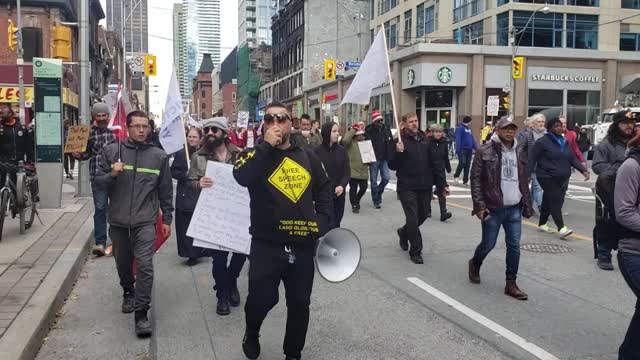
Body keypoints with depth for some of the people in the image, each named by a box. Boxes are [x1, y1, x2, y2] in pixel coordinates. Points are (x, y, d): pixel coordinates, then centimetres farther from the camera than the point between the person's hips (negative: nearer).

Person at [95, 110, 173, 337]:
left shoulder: (159, 156, 2)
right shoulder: (112, 151, 0)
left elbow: (165, 191, 9)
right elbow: (99, 183, 3)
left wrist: (167, 219, 10)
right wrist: (112, 174, -18)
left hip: (145, 220, -2)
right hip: (118, 220, 2)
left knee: (145, 265, -12)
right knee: (123, 263, 17)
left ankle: (141, 314, -6)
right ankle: (128, 291, 46)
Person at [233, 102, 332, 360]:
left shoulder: (308, 156, 10)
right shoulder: (255, 154, 0)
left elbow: (325, 189, 18)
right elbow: (241, 177, -21)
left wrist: (323, 218, 5)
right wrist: (267, 146, -19)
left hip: (303, 245, 3)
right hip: (267, 244, -3)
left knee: (300, 303, 12)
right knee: (261, 299, 1)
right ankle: (251, 335, 35)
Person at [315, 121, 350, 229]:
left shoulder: (342, 150, 6)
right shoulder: (317, 151, -4)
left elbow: (347, 171, 2)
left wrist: (342, 186, -15)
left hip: (339, 194, 4)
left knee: (336, 224, 10)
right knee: (330, 226, -8)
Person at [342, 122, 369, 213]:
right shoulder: (351, 142, -5)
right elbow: (345, 140, -28)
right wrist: (353, 130, -21)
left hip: (363, 171, 6)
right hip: (353, 170, -6)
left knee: (364, 187, 9)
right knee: (353, 188, -1)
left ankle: (356, 201, 35)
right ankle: (354, 205, 13)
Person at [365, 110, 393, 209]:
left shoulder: (386, 129, 5)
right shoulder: (369, 131, -9)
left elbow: (391, 143, 8)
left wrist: (390, 156, 0)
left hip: (384, 159, 4)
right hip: (374, 159, -4)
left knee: (386, 177, -1)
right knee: (374, 180, 4)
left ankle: (378, 193, 26)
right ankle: (376, 201, 14)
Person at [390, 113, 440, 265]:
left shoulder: (424, 139, 9)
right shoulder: (399, 141, -8)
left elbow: (431, 162, 17)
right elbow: (392, 166, -10)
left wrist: (439, 183, 15)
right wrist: (398, 152, -27)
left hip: (424, 186, 6)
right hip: (407, 187, -6)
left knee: (423, 215, 16)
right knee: (413, 218, -6)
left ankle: (404, 232, 43)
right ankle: (416, 251, 5)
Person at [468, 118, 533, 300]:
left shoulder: (520, 152, 9)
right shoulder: (485, 151, -8)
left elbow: (524, 180, 13)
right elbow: (475, 179, -9)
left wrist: (527, 206, 10)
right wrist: (479, 205, -15)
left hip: (514, 209, 4)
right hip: (493, 208, -4)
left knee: (514, 246, 4)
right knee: (488, 244, 5)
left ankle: (511, 284, 15)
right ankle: (475, 264, 36)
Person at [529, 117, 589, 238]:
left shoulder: (564, 142, 16)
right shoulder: (542, 142, -6)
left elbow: (573, 158, 16)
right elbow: (533, 159, -7)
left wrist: (583, 170, 5)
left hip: (563, 178, 6)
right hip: (548, 178, -6)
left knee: (548, 201, 13)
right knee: (555, 201, -13)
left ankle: (542, 224, 25)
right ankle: (561, 228, -17)